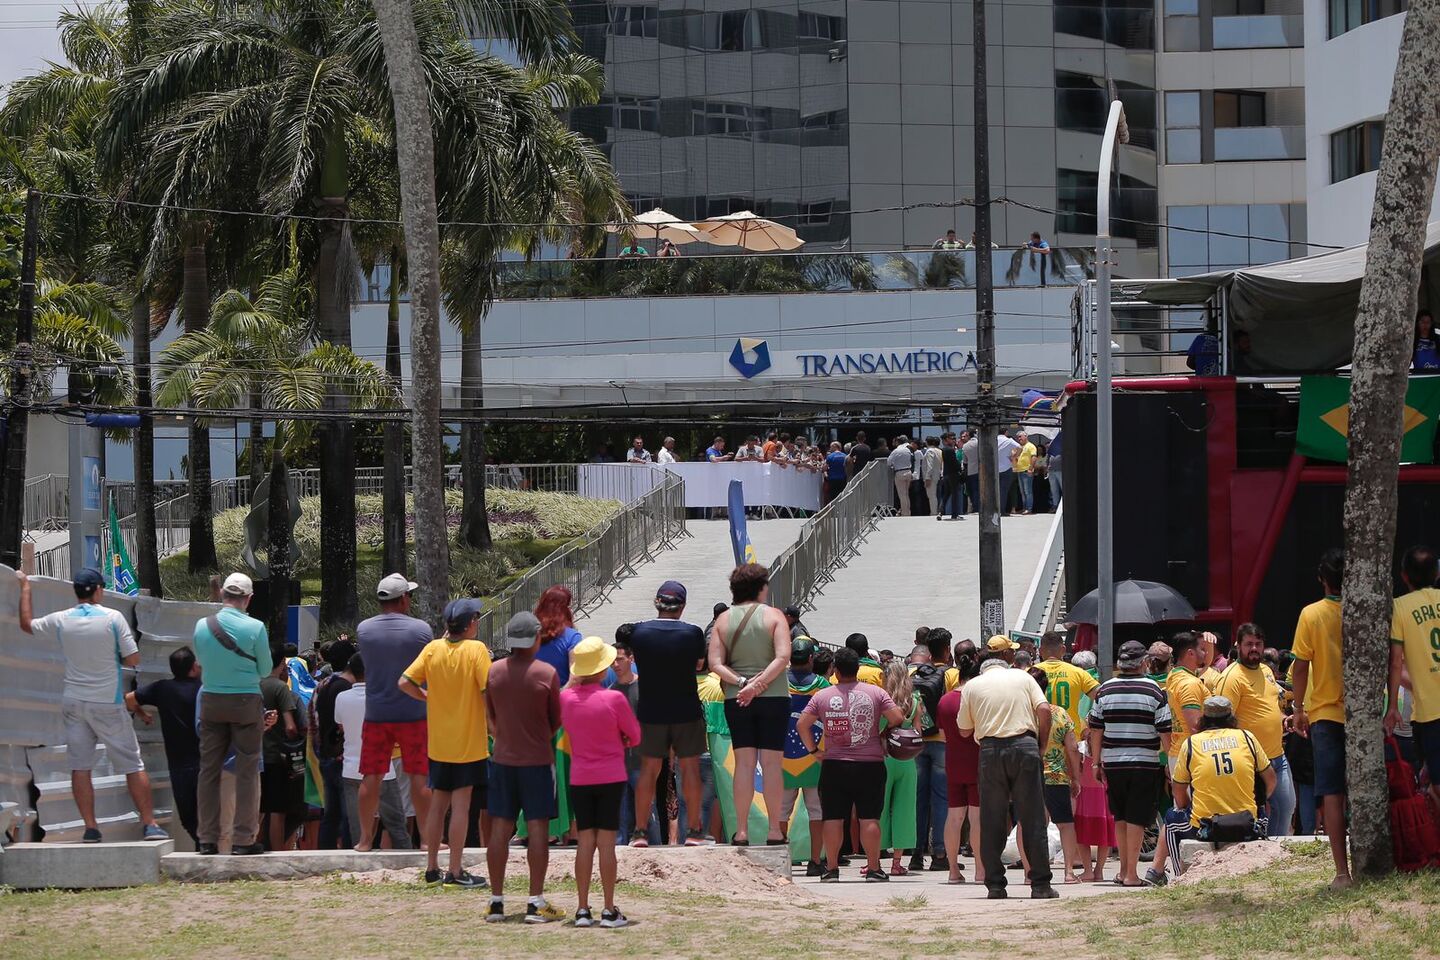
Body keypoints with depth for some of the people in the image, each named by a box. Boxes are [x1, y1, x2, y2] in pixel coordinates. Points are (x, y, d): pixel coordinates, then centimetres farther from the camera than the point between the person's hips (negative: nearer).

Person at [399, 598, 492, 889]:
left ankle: (432, 869, 17)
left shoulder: (433, 649, 0)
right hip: (468, 741, -4)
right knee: (461, 805, -2)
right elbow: (489, 690, -18)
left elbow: (405, 682, -4)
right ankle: (455, 872, -2)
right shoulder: (476, 650, -12)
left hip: (438, 742, 4)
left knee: (438, 805, 12)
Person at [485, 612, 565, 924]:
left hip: (502, 758, 3)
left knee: (500, 828, 6)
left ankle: (496, 901, 7)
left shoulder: (494, 672, 1)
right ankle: (536, 903, -3)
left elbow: (490, 719, 11)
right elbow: (556, 720, -1)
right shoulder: (547, 673, -9)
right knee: (537, 827, -1)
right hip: (537, 758, -3)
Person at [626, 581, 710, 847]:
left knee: (648, 769, 8)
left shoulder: (639, 631, -7)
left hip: (650, 712, 1)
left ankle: (639, 830, 7)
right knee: (690, 768, 7)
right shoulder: (692, 633, -10)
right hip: (687, 712, -1)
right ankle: (694, 830, 9)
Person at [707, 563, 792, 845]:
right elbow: (783, 657, -15)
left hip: (736, 699, 2)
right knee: (772, 763, 1)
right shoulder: (773, 616, -4)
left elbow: (715, 663, -5)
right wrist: (758, 684, -14)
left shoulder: (724, 620, 4)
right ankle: (774, 830, 1)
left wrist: (742, 682, -10)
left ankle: (742, 830, 2)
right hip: (773, 696, -2)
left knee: (743, 763, 4)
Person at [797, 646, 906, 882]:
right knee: (869, 818, 1)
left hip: (834, 765, 0)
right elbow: (898, 718, -5)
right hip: (870, 764, 0)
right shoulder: (876, 693, -1)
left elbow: (802, 724, -2)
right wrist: (884, 739, 10)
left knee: (833, 818, 4)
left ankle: (831, 869, 5)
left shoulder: (822, 696, 1)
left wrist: (813, 749, 8)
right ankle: (873, 869, 0)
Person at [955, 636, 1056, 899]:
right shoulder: (1023, 678, 8)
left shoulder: (972, 686, 8)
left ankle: (995, 884, 5)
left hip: (991, 751, 0)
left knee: (992, 821, 6)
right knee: (1032, 818, 3)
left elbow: (964, 730, 10)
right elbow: (1044, 710, -4)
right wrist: (1042, 744, 6)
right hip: (1024, 746, 0)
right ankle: (1040, 884, 1)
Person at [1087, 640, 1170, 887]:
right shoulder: (1154, 691, -5)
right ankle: (1132, 873, -3)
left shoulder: (1104, 690, 3)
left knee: (1120, 818, 17)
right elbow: (1164, 733, -5)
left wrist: (1097, 762, 15)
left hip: (1113, 763, 3)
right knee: (1137, 819, -1)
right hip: (1145, 763, -3)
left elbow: (1095, 730, 6)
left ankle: (1124, 869, 23)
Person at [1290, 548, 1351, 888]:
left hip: (1326, 715, -2)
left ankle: (1342, 871, -8)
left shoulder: (1312, 614, -6)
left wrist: (1299, 709, 6)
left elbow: (1301, 666, -6)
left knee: (1333, 795, -2)